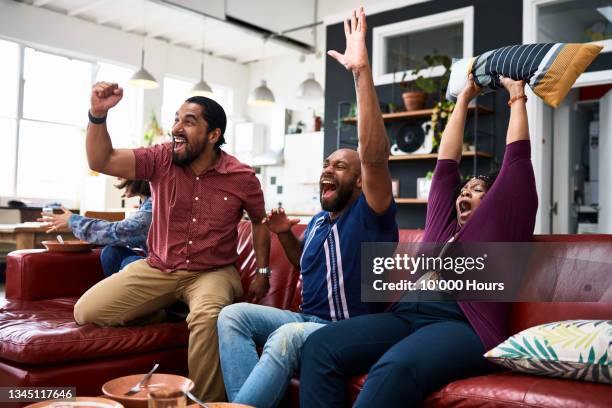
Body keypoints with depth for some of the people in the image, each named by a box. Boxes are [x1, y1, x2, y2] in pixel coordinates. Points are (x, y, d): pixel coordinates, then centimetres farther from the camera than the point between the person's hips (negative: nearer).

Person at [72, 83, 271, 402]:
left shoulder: (242, 177, -6)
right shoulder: (161, 159, -5)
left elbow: (260, 222, 10)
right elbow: (100, 161, -13)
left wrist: (263, 272, 5)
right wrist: (98, 115, -28)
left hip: (212, 272, -3)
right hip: (156, 269, 3)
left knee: (207, 319, -37)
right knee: (86, 312, -11)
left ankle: (205, 402, -15)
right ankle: (167, 307, 11)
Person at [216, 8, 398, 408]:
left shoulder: (369, 215, -10)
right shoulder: (318, 221, 14)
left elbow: (375, 155, -28)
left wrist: (362, 71, -32)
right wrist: (286, 235, 10)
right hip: (307, 320, 8)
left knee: (287, 336, -36)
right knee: (233, 315, -11)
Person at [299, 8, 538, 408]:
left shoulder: (501, 223, 18)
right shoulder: (442, 220, 30)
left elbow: (518, 157, 18)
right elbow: (447, 162, 32)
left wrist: (517, 94, 30)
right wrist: (465, 98, 41)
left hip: (464, 326, -5)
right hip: (406, 315, 6)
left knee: (396, 368, -37)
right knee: (321, 346, -21)